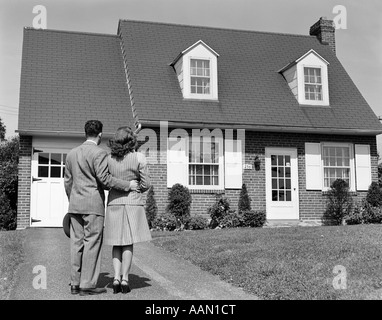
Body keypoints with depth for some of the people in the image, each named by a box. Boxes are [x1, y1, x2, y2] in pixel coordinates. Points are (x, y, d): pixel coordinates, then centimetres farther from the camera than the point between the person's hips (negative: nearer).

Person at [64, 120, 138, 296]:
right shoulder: (99, 153, -9)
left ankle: (75, 283, 12)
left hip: (75, 204, 7)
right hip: (93, 205, -7)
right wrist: (127, 185, -10)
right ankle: (87, 285, -1)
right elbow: (104, 178, -17)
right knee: (92, 244, -2)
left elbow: (67, 181, 16)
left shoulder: (71, 153, 13)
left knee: (77, 243, 9)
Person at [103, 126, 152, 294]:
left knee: (117, 243, 11)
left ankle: (116, 277, 2)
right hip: (133, 204, -2)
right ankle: (125, 278, 3)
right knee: (128, 243, 5)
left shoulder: (108, 159, -1)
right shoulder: (139, 157, -8)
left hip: (114, 203, 2)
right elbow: (146, 184, -5)